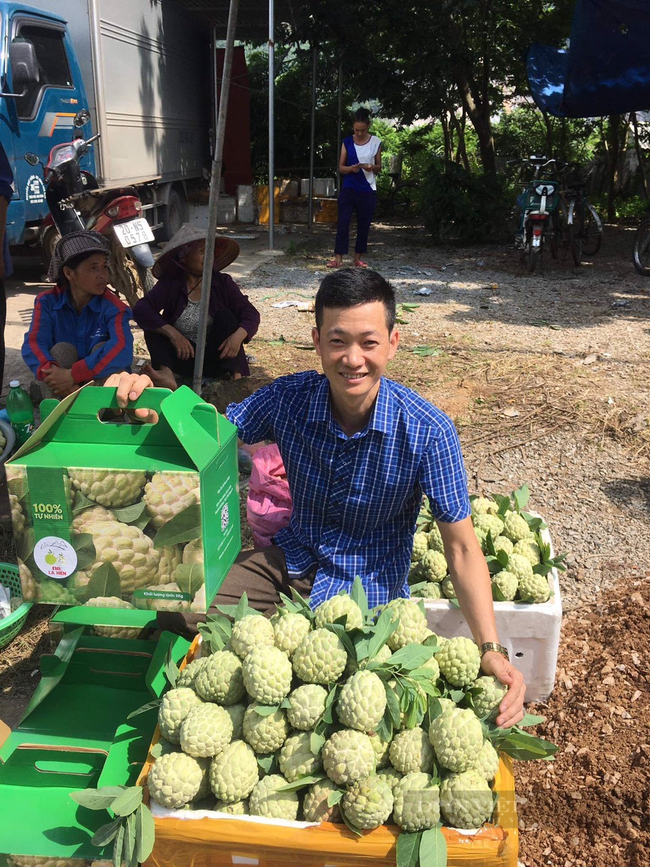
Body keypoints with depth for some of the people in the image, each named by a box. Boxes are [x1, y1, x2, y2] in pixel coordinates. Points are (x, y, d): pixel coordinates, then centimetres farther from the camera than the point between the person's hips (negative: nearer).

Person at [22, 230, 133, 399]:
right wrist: (60, 379, -44)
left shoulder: (113, 306, -17)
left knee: (105, 349, -26)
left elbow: (122, 349, -36)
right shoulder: (48, 302, -10)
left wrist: (73, 375, -43)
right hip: (62, 389, 1)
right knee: (61, 350, -24)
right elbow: (33, 345, -24)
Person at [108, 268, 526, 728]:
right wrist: (147, 398, -25)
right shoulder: (289, 398, -13)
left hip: (368, 589, -3)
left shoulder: (427, 431, -22)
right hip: (290, 559, 3)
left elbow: (462, 548, -18)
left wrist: (491, 650, -27)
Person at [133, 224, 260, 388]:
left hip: (217, 359, 0)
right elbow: (141, 310, -14)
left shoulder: (223, 282, 1)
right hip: (183, 357, 0)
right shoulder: (170, 284, 0)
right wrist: (171, 332, -29)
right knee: (155, 326, -16)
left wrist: (238, 335, -32)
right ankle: (166, 374, -42)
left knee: (225, 315, -19)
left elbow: (251, 314, -9)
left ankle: (235, 376, -34)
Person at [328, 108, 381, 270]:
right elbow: (341, 167, 2)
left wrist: (371, 167, -17)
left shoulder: (375, 142, 0)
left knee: (364, 224, 5)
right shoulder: (347, 142, 1)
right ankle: (338, 258, -5)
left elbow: (379, 167, 6)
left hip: (368, 191, 0)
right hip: (348, 189, 0)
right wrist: (351, 168, -19)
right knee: (343, 222, -7)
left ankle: (358, 257, 16)